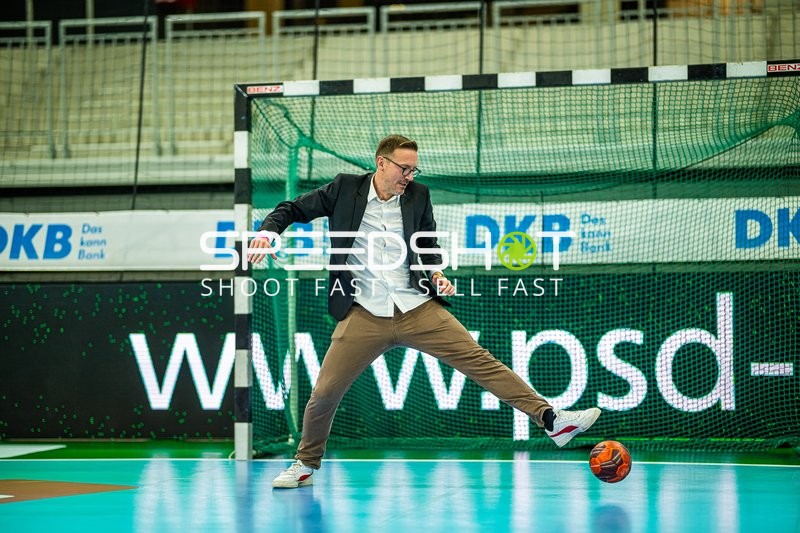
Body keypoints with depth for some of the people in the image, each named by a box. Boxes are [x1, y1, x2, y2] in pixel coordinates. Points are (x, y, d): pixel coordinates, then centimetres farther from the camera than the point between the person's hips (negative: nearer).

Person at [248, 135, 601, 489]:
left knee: (479, 360, -7)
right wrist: (268, 232, -12)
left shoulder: (418, 195, 7)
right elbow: (293, 210, 8)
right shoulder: (345, 188, 0)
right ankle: (305, 465, 20)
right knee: (324, 392, -4)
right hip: (365, 315, -1)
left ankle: (550, 419, -8)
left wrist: (437, 274, 3)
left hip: (417, 309, 2)